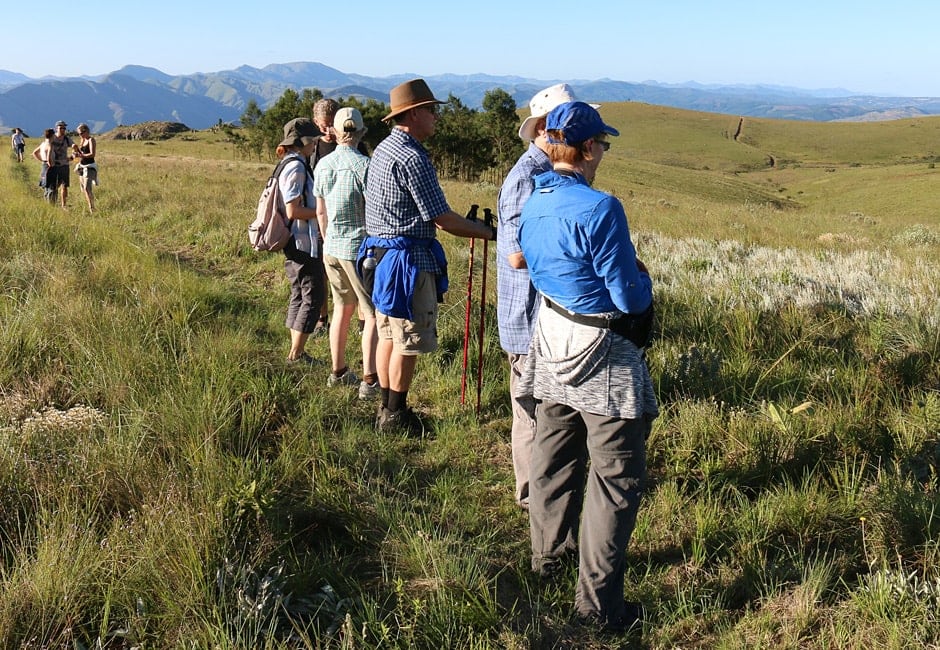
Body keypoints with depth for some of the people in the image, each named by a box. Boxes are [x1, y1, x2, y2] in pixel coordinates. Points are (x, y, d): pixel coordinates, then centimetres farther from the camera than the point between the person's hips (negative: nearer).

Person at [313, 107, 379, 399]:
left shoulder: (322, 165, 4)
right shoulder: (364, 165, -15)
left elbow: (320, 212, 12)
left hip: (331, 247, 6)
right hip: (359, 247, -6)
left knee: (342, 309, 18)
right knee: (372, 314, 1)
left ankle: (338, 372, 27)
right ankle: (369, 380, -2)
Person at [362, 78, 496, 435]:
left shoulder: (383, 149, 13)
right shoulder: (413, 158, -18)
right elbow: (443, 219, -18)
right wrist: (490, 232, -8)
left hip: (381, 250, 10)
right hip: (408, 257, -10)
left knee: (388, 335, 16)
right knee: (408, 341, 0)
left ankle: (387, 409, 25)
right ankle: (395, 415, 9)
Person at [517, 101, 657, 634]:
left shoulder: (532, 203, 1)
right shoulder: (600, 209, -23)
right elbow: (629, 297, -21)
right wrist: (643, 278, 2)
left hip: (552, 338, 8)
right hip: (601, 354, -8)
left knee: (555, 454, 22)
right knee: (617, 475, 2)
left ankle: (549, 554, 40)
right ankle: (599, 600, 8)